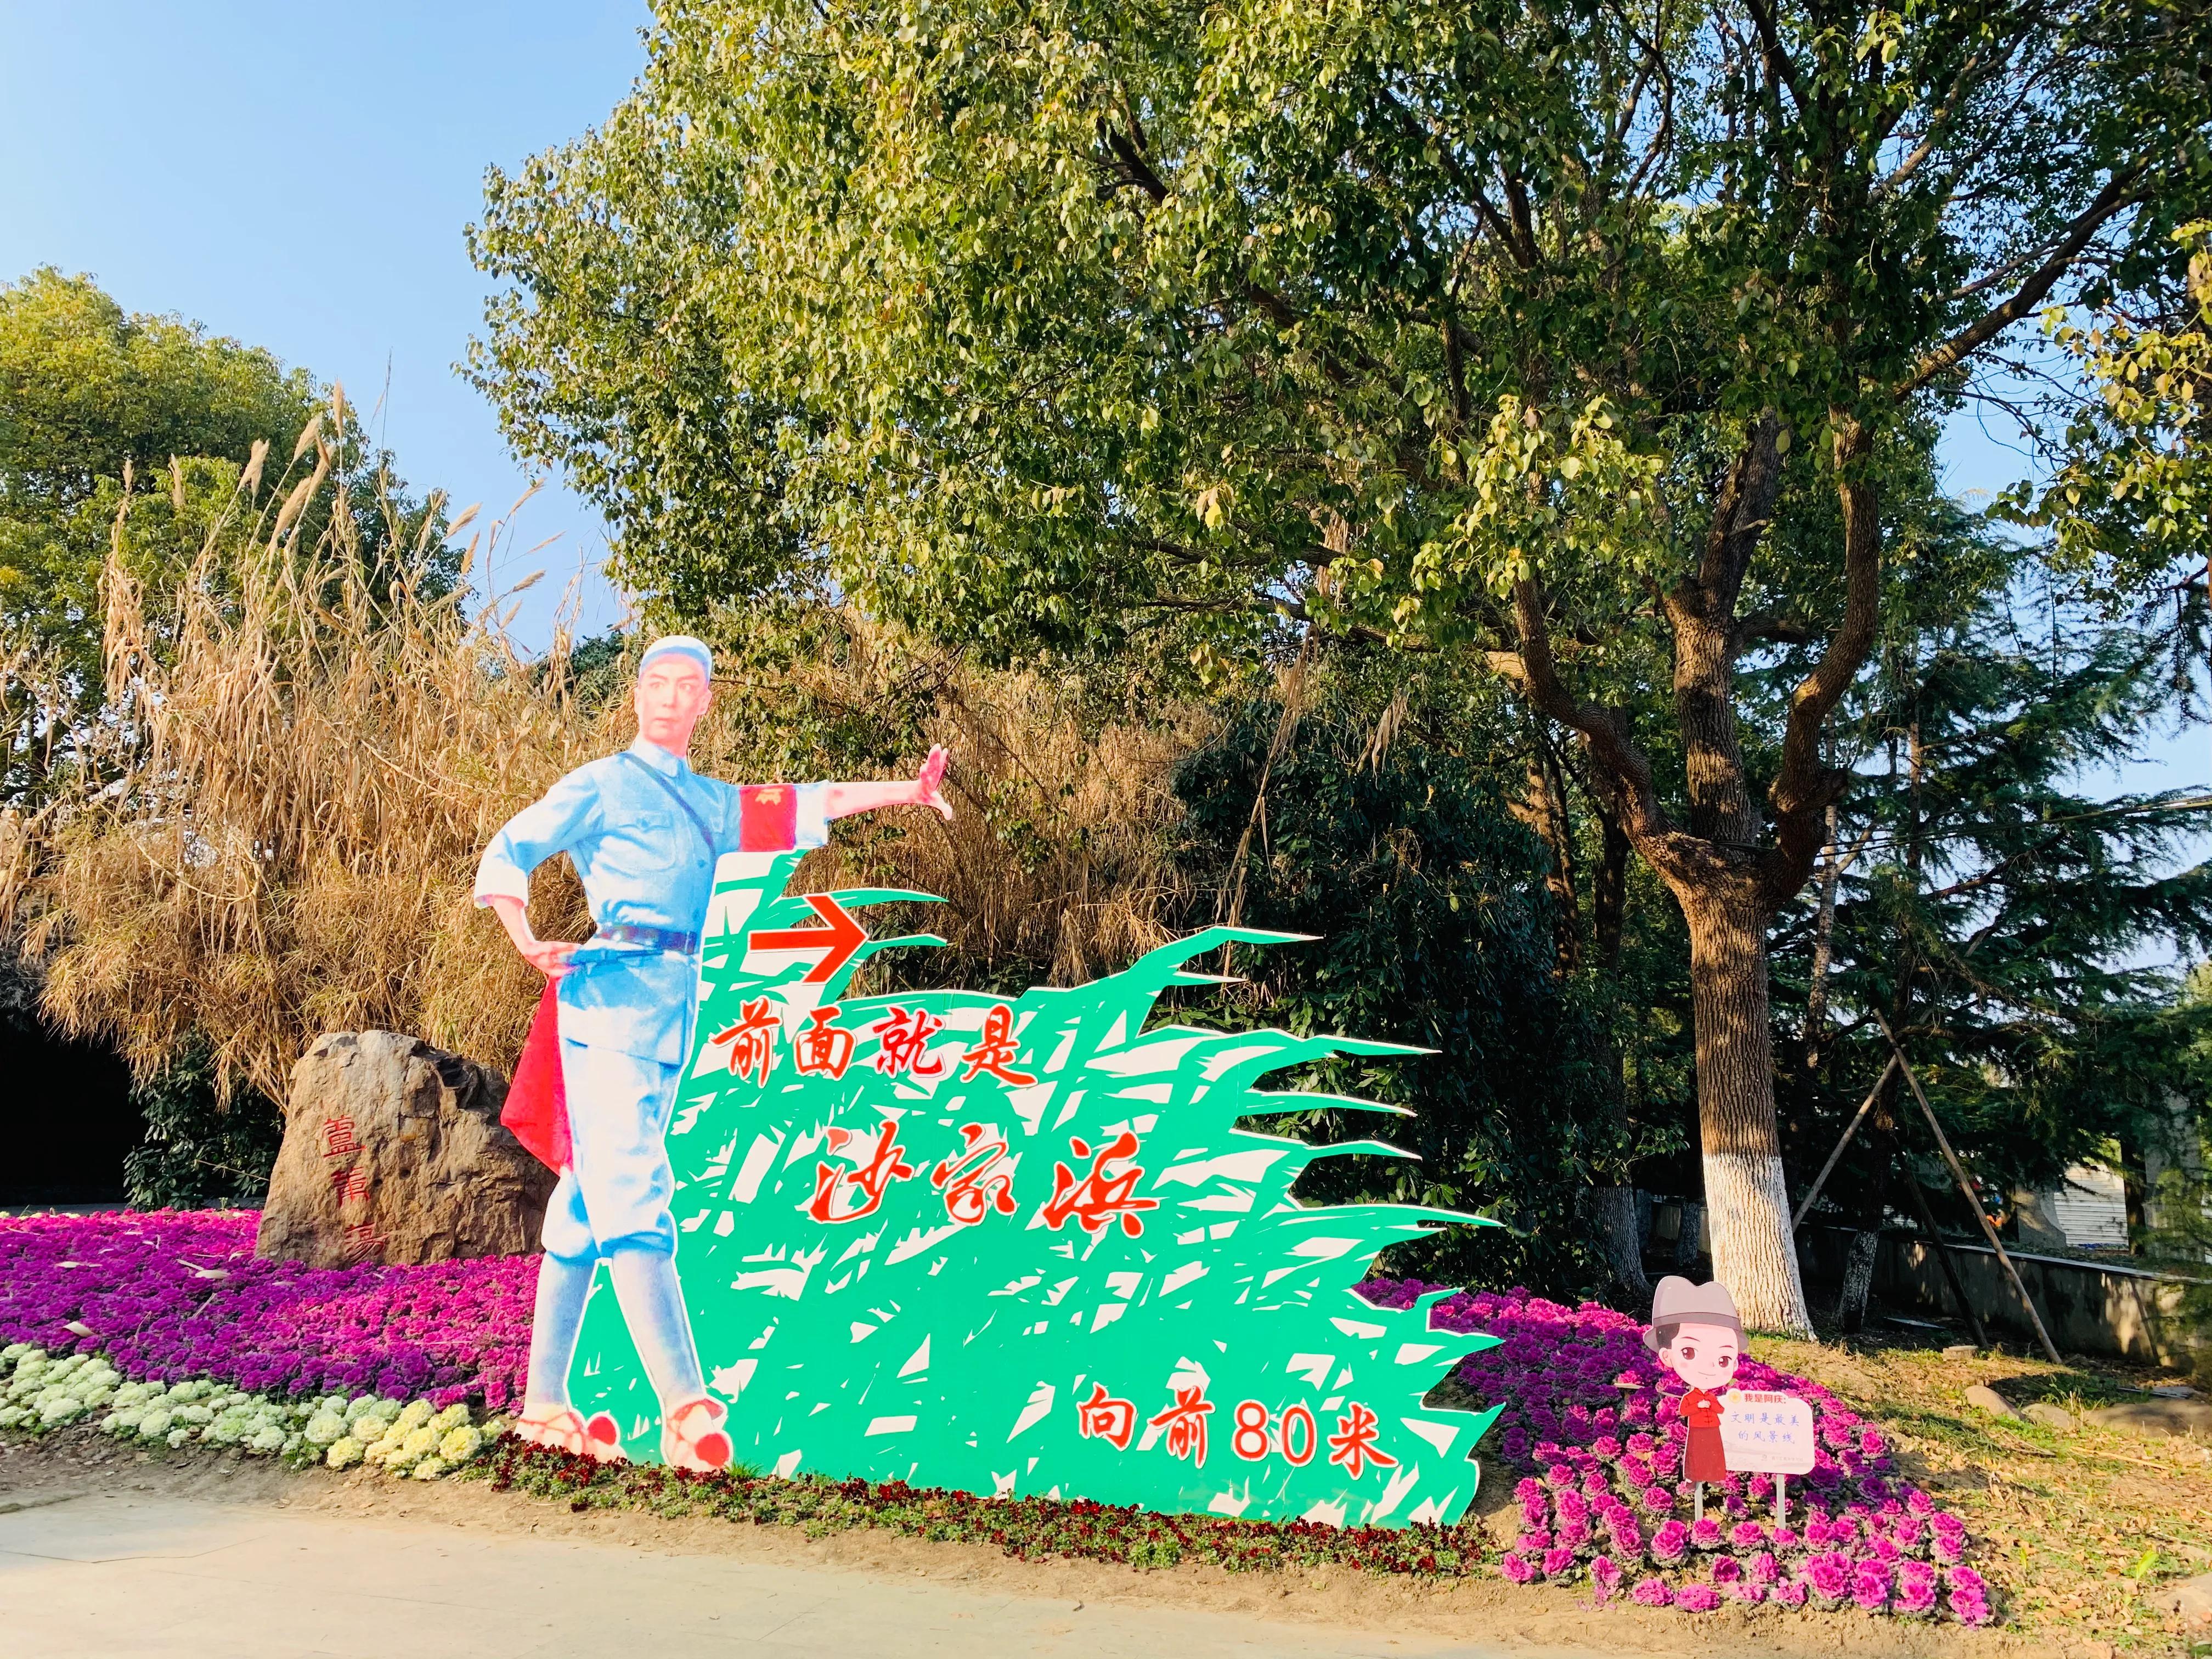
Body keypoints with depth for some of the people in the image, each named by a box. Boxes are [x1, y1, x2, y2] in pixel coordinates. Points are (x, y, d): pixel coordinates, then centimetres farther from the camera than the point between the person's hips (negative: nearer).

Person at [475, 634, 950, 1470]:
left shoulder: (711, 802, 23)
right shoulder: (602, 785, 3)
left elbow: (803, 805, 24)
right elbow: (508, 853, 0)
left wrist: (906, 792, 16)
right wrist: (528, 943, -16)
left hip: (674, 1009, 7)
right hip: (615, 995, -7)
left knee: (590, 1202, 10)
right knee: (633, 1196, -14)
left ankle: (545, 1404, 16)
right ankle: (685, 1407, -22)